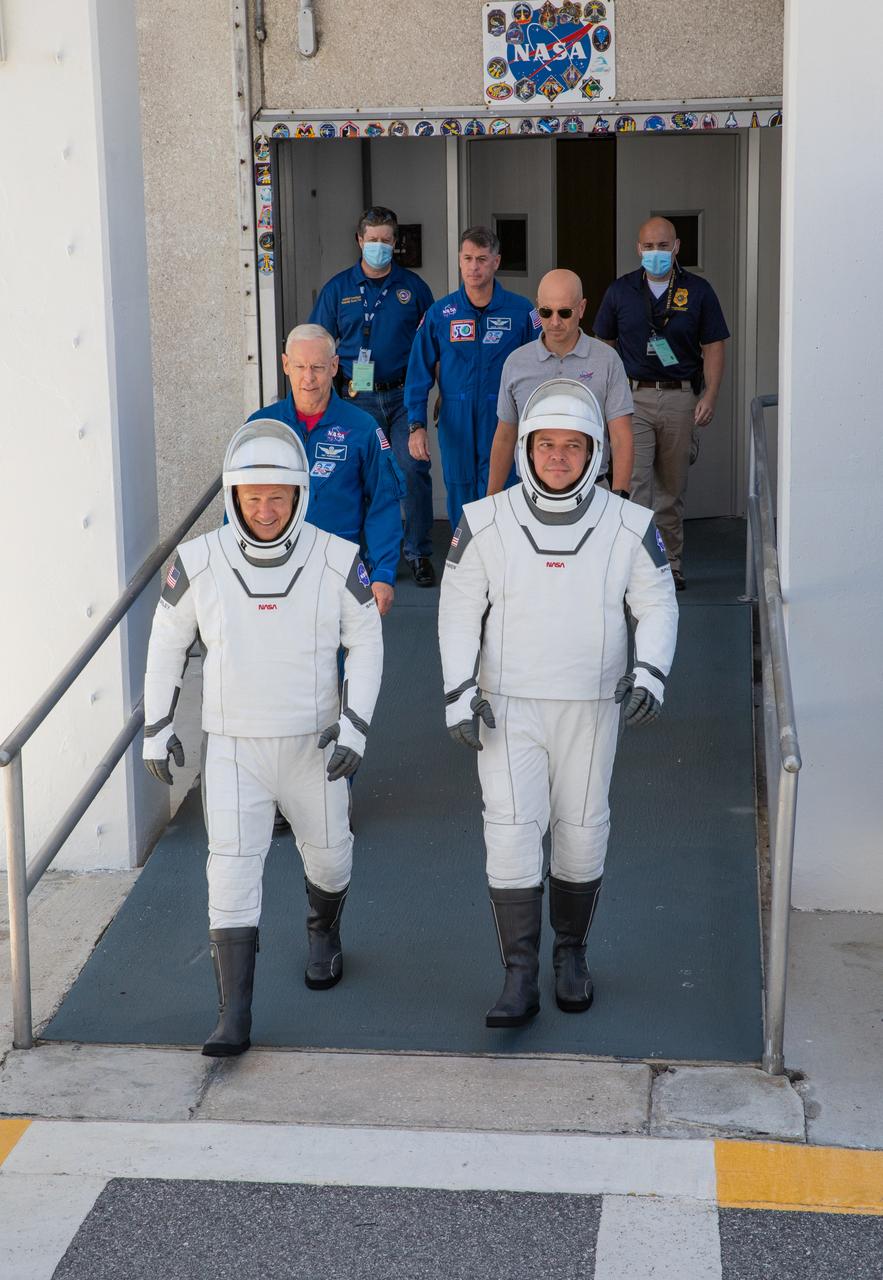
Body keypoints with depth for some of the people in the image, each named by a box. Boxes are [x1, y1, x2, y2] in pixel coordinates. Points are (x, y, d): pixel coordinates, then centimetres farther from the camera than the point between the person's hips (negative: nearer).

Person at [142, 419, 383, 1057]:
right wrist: (158, 726, 5)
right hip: (233, 748, -1)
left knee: (328, 854, 18)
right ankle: (234, 1018, -5)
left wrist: (355, 726, -10)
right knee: (232, 870, -9)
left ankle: (324, 933, 52)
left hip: (313, 745, 1)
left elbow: (367, 643, -1)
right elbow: (167, 642, 3)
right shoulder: (199, 562, -11)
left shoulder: (337, 561, -12)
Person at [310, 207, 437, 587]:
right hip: (359, 397, 1)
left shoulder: (413, 286, 7)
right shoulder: (338, 288, 7)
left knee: (414, 470, -7)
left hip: (404, 395, 0)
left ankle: (418, 552, 5)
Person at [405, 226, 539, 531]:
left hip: (503, 425, -2)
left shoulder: (521, 311, -2)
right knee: (460, 506, 11)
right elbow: (419, 374, 4)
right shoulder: (439, 313, 2)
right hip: (456, 428, 2)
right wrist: (416, 424, -6)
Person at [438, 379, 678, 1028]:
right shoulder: (485, 524, -6)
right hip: (507, 705, -1)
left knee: (583, 832, 9)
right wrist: (460, 693, -6)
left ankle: (572, 950, 31)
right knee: (512, 830, -8)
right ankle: (521, 977, -1)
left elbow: (657, 603, 3)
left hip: (590, 707, 1)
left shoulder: (628, 527, -6)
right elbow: (459, 609, 1)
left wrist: (651, 671, -13)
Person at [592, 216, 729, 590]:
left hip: (680, 398, 1)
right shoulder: (620, 291, 6)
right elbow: (604, 344, 12)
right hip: (633, 396, 0)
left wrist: (710, 396, -8)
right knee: (635, 483, -11)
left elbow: (713, 347, 4)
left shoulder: (698, 291, 4)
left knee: (672, 489, 9)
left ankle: (671, 564, 19)